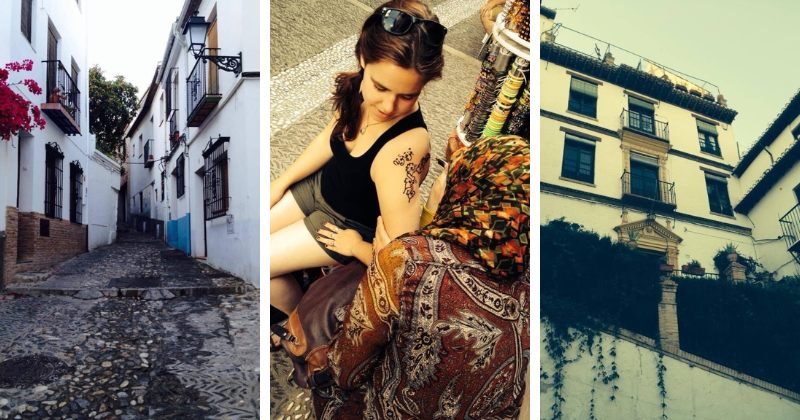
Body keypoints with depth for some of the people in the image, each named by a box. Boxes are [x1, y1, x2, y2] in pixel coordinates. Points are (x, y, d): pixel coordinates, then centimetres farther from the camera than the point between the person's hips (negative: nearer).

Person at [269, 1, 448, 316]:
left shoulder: (403, 150, -40)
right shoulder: (358, 90, -19)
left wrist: (354, 245, -19)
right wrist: (281, 183, 7)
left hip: (353, 224, -6)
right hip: (322, 185, 7)